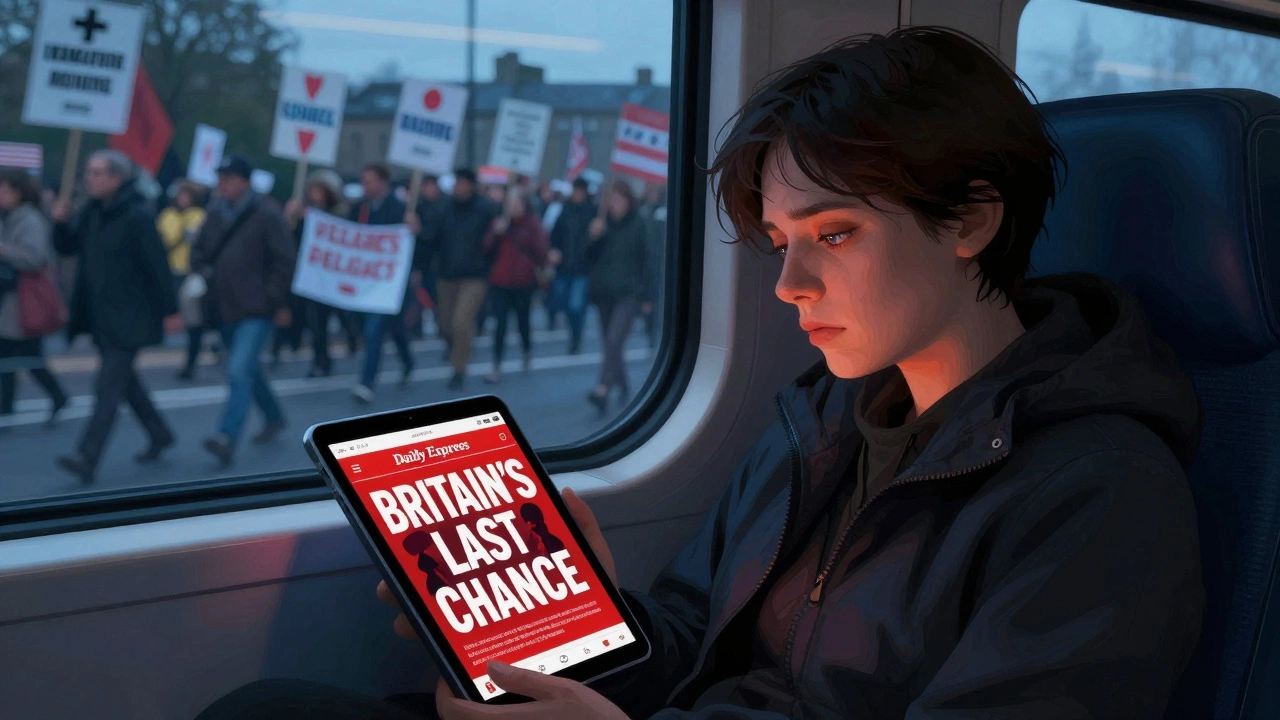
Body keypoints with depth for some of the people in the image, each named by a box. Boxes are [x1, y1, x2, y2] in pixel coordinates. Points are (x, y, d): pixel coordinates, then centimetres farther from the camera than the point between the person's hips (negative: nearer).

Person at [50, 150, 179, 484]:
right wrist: (61, 222, -4)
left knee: (108, 385, -12)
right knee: (123, 379, 18)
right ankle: (160, 435, 34)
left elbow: (158, 265, -14)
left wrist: (170, 310, -14)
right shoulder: (91, 212, 9)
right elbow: (66, 247, 16)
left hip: (129, 317, -9)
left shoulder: (137, 216, -14)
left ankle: (87, 458, -17)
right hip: (100, 315, 9)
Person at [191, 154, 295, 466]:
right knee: (248, 370, 19)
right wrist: (203, 273, 2)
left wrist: (279, 302, -12)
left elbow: (285, 260, -10)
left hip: (256, 311, -7)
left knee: (239, 371, -18)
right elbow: (199, 251, 22)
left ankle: (227, 436, -22)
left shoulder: (266, 214, -10)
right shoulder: (216, 213, 9)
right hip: (224, 309, 7)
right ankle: (274, 417, 39)